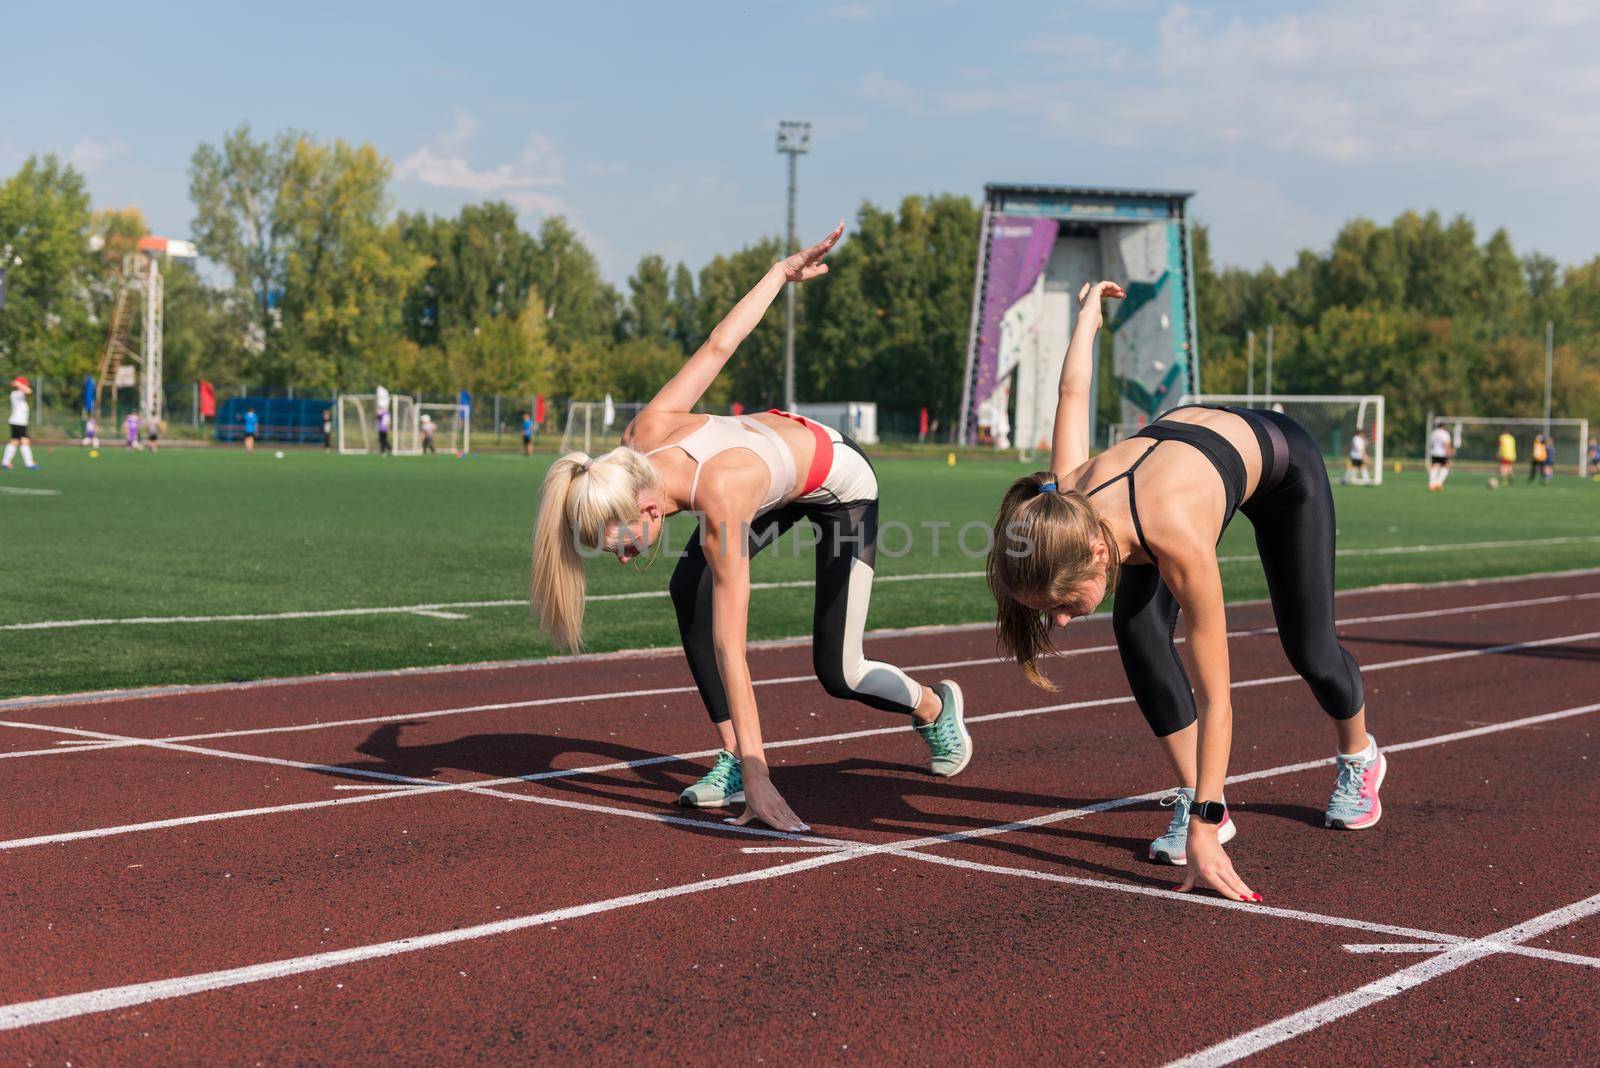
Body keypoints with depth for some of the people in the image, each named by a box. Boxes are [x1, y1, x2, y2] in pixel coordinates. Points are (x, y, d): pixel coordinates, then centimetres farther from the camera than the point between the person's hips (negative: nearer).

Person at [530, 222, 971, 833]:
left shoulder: (720, 501, -44)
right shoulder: (644, 436, -28)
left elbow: (728, 648, -44)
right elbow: (717, 346, -15)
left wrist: (758, 775, -42)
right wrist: (782, 273, 1)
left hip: (841, 484, -7)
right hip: (778, 440, 7)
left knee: (837, 673, -5)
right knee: (688, 590, -18)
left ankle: (935, 707, 27)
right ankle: (730, 762, -9)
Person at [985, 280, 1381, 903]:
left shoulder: (1177, 540, -48)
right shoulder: (1062, 499, -33)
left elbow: (1213, 698, -43)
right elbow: (1073, 392, -14)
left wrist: (1204, 836, -46)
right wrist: (1087, 313, 8)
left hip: (1281, 455, -4)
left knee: (1308, 649, 7)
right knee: (1137, 628, -18)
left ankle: (1359, 760, 40)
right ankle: (1194, 800, -6)